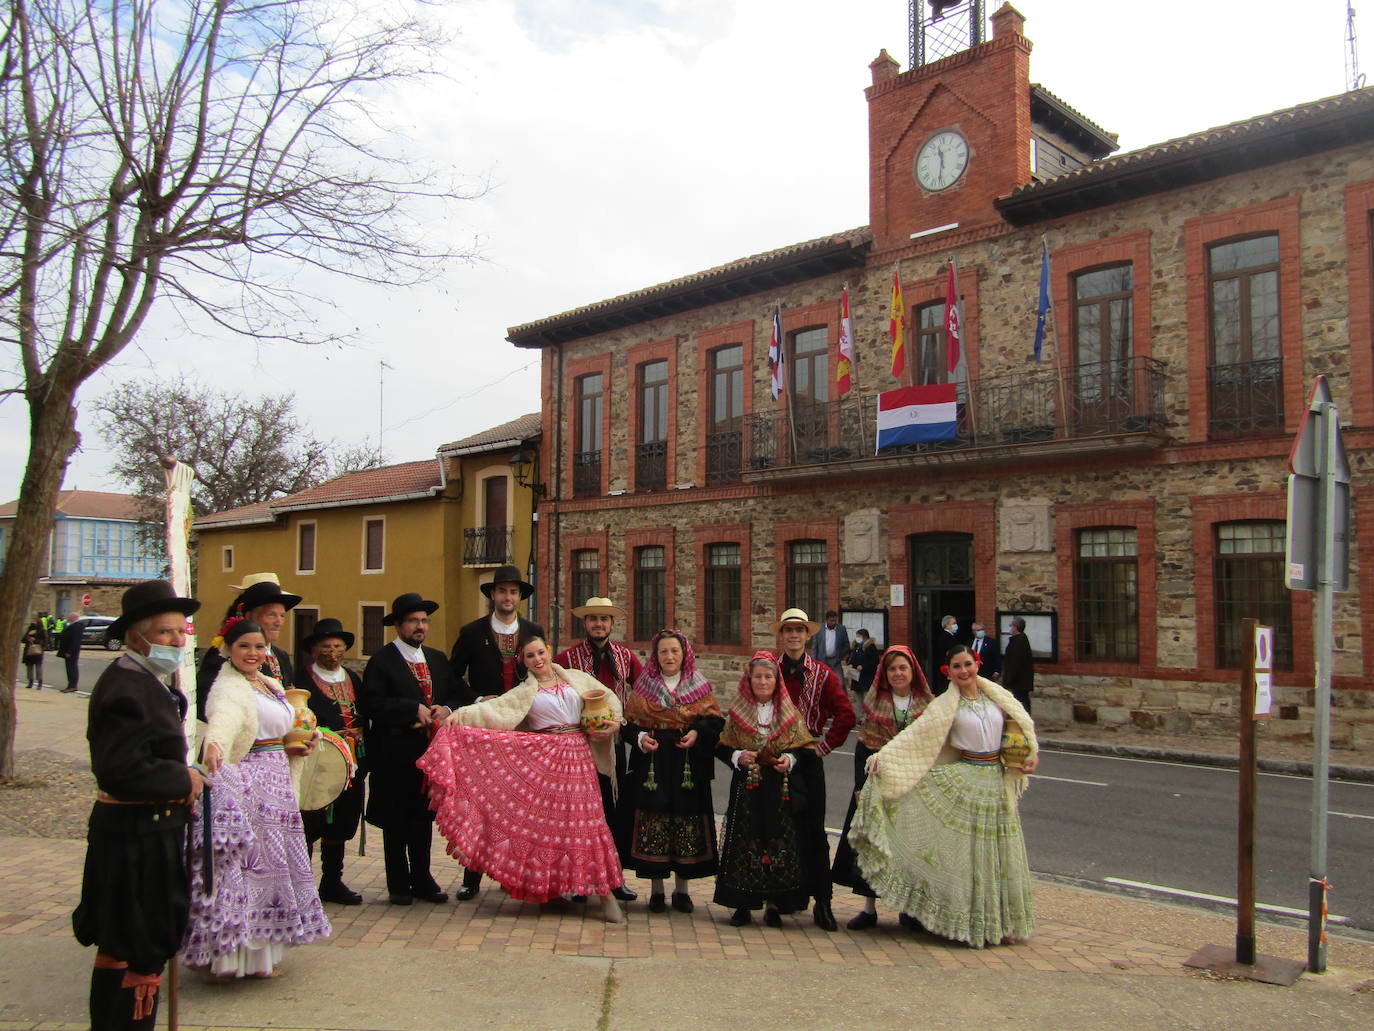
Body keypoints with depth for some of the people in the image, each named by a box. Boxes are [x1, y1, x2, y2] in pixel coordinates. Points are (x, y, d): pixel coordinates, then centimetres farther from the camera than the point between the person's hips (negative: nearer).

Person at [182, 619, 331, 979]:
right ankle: (227, 954, 3)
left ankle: (261, 952, 23)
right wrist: (214, 746, -55)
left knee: (271, 862, 13)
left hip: (277, 787, 9)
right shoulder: (229, 687, -13)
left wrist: (300, 745, 8)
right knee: (244, 863, -7)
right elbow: (224, 717, -37)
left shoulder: (270, 685, 13)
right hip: (246, 784, -9)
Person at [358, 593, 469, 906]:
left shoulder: (438, 660, 13)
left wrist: (447, 709, -8)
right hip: (395, 754, -5)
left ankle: (422, 879, 24)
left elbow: (463, 695, 13)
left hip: (432, 750, 5)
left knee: (424, 819, 13)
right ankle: (399, 884, 17)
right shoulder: (382, 661, -6)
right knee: (395, 822, 6)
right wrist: (413, 709, -21)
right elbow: (369, 704, -18)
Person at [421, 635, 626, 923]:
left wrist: (613, 723, -1)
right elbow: (494, 709, -5)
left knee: (585, 823, -1)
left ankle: (605, 893, 3)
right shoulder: (524, 692, 9)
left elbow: (608, 699, 16)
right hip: (544, 757, 0)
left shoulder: (576, 677, 11)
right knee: (543, 819, -1)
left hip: (578, 757, 0)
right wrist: (460, 714, -19)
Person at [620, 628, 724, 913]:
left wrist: (697, 733, -13)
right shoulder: (644, 687, 9)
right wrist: (640, 737, -12)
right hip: (652, 765, 0)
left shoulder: (700, 687, 9)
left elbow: (715, 720, 5)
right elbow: (629, 723, 7)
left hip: (689, 766, 0)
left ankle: (682, 889, 17)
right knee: (653, 824, -1)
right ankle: (656, 889, 13)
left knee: (687, 823, 2)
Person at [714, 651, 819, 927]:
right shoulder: (737, 713, 7)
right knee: (745, 841, -1)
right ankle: (743, 904, 10)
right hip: (746, 788, 0)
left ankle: (774, 904, 13)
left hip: (780, 789, 0)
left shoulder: (790, 713, 7)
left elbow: (807, 747, 7)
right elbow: (721, 747, 7)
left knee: (780, 840, 0)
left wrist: (791, 759, -11)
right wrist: (737, 757, -11)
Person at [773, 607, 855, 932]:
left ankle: (822, 902, 6)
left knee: (813, 830, 0)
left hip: (809, 759, -1)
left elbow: (846, 714, -2)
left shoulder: (822, 674, 2)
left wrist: (825, 745, -5)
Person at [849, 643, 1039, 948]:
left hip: (1000, 780, 3)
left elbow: (1024, 725, 17)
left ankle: (1002, 923, 18)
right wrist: (882, 755, -21)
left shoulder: (997, 696, 5)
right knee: (969, 852, -2)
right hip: (966, 779, -3)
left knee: (1001, 854, 7)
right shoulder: (945, 705, -3)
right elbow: (915, 734, -10)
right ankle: (975, 923, 11)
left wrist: (1033, 755, 3)